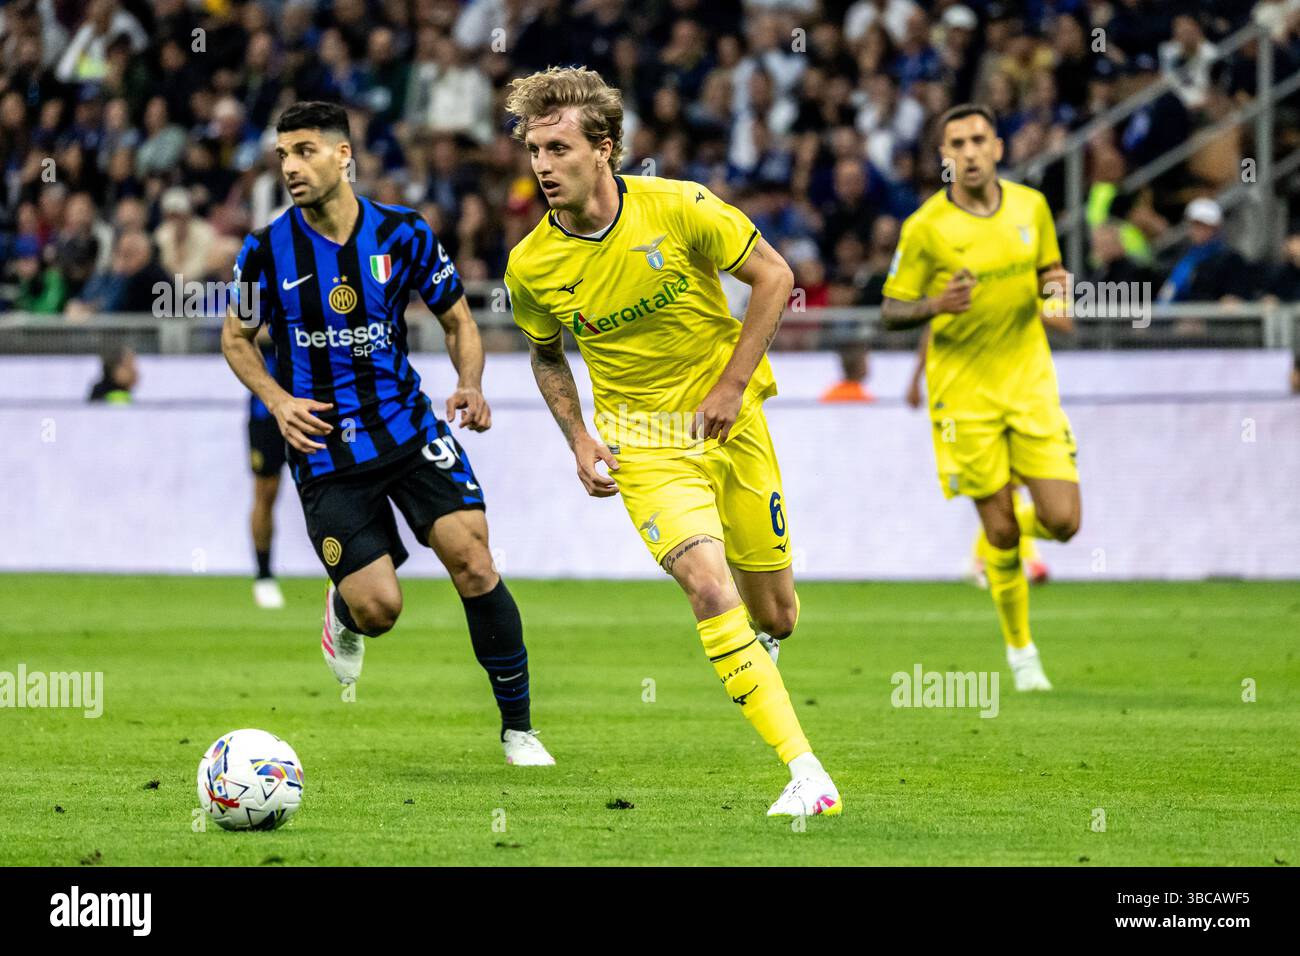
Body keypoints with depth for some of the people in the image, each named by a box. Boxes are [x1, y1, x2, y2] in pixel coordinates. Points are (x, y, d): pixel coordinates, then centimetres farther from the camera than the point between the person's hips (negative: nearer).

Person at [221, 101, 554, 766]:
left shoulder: (403, 234, -4)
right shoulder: (267, 251, -6)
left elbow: (458, 319, 9)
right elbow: (236, 338, 9)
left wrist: (470, 386, -10)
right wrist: (279, 401, -9)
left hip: (409, 427, 1)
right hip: (324, 448, -1)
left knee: (473, 562, -14)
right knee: (379, 607, -11)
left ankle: (517, 725, 1)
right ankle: (343, 611, 30)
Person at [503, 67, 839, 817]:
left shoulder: (679, 209, -16)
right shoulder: (531, 266, -9)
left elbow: (774, 276, -5)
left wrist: (733, 383, -11)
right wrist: (579, 441, -2)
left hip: (731, 419, 1)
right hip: (644, 442, -1)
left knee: (774, 616, 8)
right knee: (710, 590, -24)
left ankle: (757, 653, 50)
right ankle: (807, 775, -25)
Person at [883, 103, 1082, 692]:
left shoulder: (1031, 206, 2)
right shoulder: (924, 228, -10)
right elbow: (891, 312, -4)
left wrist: (1056, 286, -6)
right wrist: (936, 304, -25)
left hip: (1030, 379, 3)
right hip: (963, 392, -3)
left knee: (1062, 521, -6)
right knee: (1001, 529, -2)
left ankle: (996, 543, 30)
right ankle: (1019, 650, 19)